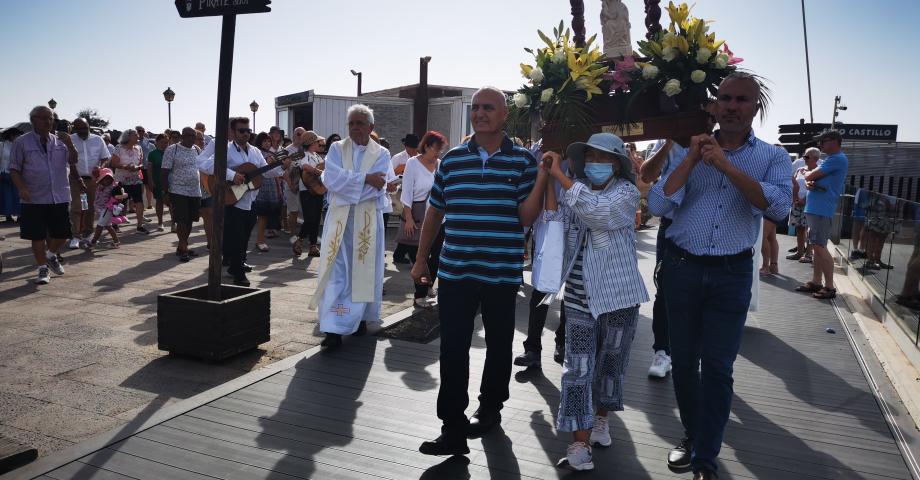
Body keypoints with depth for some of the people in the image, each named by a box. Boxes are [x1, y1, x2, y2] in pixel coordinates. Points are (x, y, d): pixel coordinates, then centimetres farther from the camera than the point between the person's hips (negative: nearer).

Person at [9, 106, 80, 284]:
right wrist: (22, 188, -16)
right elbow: (14, 169, -1)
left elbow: (74, 160, 0)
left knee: (62, 233, 7)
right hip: (34, 199, -3)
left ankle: (51, 255, 36)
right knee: (38, 236, 2)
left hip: (60, 197, 3)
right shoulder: (22, 142, 0)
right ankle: (43, 268, 17)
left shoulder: (59, 141, 9)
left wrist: (69, 144, -16)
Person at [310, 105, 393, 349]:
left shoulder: (381, 154, 4)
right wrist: (365, 178, -14)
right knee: (337, 272, -5)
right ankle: (334, 329, -6)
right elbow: (331, 177, -10)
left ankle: (360, 317, 27)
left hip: (368, 221, 0)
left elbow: (378, 186, -12)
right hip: (339, 220, 0)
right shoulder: (337, 149, 8)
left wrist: (347, 182, -12)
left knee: (365, 269, 9)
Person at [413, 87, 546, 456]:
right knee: (452, 350, -1)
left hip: (502, 273, -1)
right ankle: (453, 429, 7)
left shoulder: (523, 160, -2)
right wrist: (421, 259, 14)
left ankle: (490, 408, 36)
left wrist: (542, 176, -18)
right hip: (454, 272, 2)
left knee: (498, 346, 15)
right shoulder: (452, 159, 5)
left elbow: (526, 218, -8)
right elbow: (434, 212, 12)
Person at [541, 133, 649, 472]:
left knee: (611, 361, 15)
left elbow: (596, 209, -26)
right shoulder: (578, 191, 8)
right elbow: (557, 219, -9)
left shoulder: (626, 192, -6)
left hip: (618, 294, -2)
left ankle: (600, 418, 38)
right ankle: (580, 443, 1)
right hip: (581, 295, 2)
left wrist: (559, 174, -22)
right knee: (578, 368, -3)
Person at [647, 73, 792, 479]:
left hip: (731, 274, -1)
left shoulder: (772, 157, 2)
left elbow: (779, 207, -17)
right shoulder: (689, 150, 4)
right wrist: (691, 160, -13)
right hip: (682, 267, 2)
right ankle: (691, 435, 32)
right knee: (683, 360, 11)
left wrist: (726, 165, -22)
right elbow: (656, 206, -6)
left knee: (717, 367, 0)